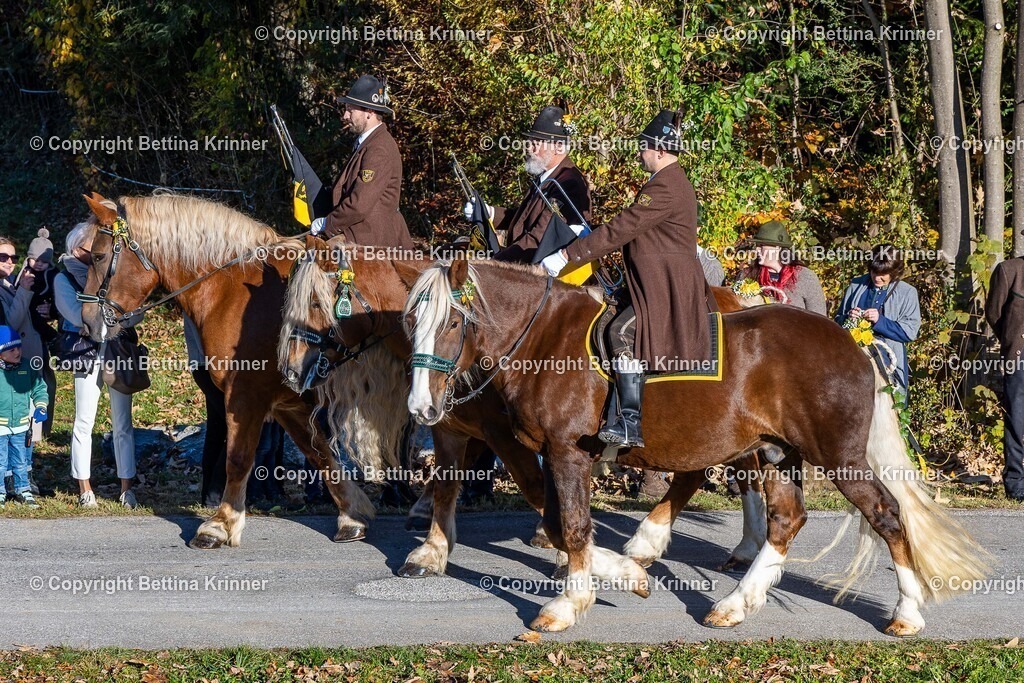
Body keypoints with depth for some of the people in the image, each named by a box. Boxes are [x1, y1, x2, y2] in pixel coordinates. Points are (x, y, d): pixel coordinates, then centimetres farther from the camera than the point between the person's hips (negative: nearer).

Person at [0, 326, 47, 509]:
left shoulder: (28, 369, 1)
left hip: (21, 426, 4)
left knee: (21, 461, 14)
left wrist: (40, 407, -5)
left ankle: (23, 490, 26)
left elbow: (39, 388, 10)